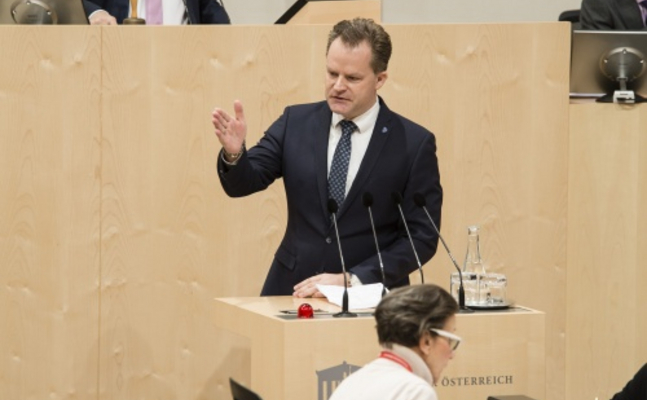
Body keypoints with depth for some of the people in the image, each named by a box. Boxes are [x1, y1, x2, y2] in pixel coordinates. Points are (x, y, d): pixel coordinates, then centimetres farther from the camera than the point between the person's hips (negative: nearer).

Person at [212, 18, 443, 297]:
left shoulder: (415, 144, -4)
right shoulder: (296, 122, 5)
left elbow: (422, 238, -5)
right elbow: (242, 183, 1)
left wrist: (351, 280, -14)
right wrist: (234, 153, -21)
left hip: (370, 299, -2)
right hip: (292, 291, 2)